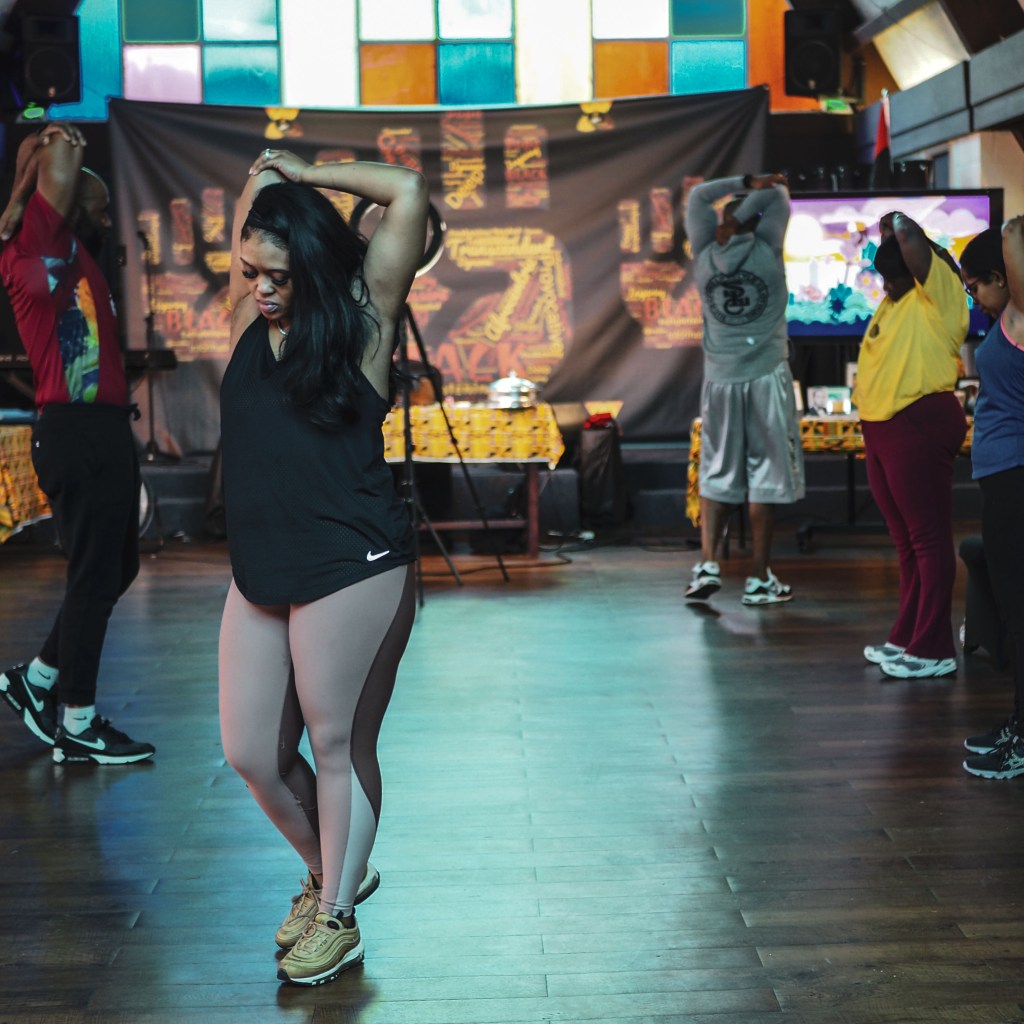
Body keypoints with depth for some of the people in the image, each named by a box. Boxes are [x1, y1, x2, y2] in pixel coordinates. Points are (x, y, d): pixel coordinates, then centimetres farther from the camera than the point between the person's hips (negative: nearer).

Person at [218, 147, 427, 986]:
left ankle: (338, 919, 20)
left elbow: (408, 191, -7)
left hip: (351, 569, -6)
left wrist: (303, 175, 2)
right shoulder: (249, 320, 10)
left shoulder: (360, 318, -3)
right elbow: (252, 219, 23)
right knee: (250, 752, 9)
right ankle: (329, 872, 34)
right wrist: (266, 177, 9)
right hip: (259, 573, 6)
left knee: (339, 743, 4)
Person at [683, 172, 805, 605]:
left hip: (719, 378, 3)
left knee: (717, 474, 11)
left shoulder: (705, 258, 2)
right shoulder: (766, 252, -4)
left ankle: (707, 564, -1)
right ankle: (759, 578, 4)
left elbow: (699, 196, 15)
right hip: (766, 375, -3)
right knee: (766, 475, 2)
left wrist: (745, 182, 11)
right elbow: (779, 195, 9)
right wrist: (751, 201, 4)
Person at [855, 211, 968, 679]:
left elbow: (909, 236, -19)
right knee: (905, 539, 15)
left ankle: (933, 649, -4)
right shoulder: (892, 303, 18)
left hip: (919, 425, -9)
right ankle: (906, 636, 24)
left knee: (927, 537, -6)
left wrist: (897, 224, -2)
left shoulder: (939, 294, -9)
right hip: (881, 428, 9)